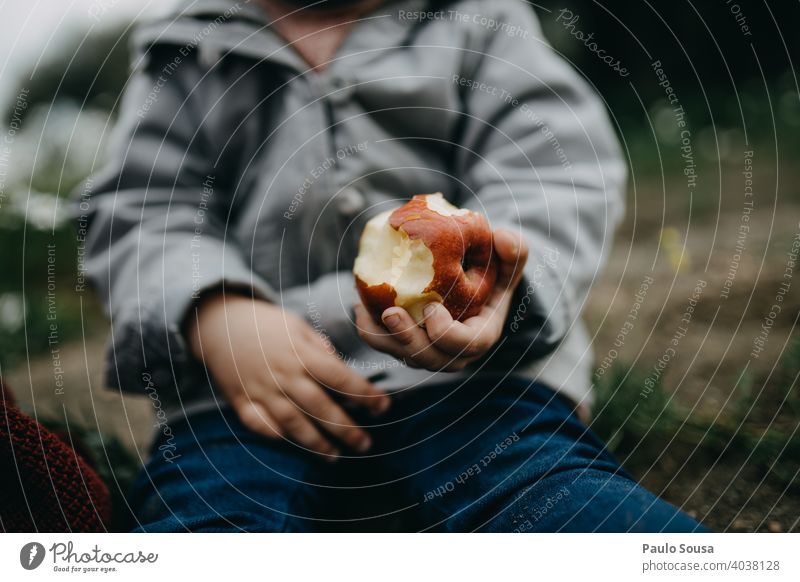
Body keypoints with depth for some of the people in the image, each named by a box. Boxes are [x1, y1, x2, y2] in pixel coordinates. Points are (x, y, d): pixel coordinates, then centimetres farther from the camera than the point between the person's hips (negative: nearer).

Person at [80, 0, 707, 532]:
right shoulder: (182, 59, 24)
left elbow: (559, 159, 6)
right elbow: (137, 210, 13)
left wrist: (500, 278, -17)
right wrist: (210, 315, -10)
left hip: (461, 379, 1)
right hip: (246, 386, 1)